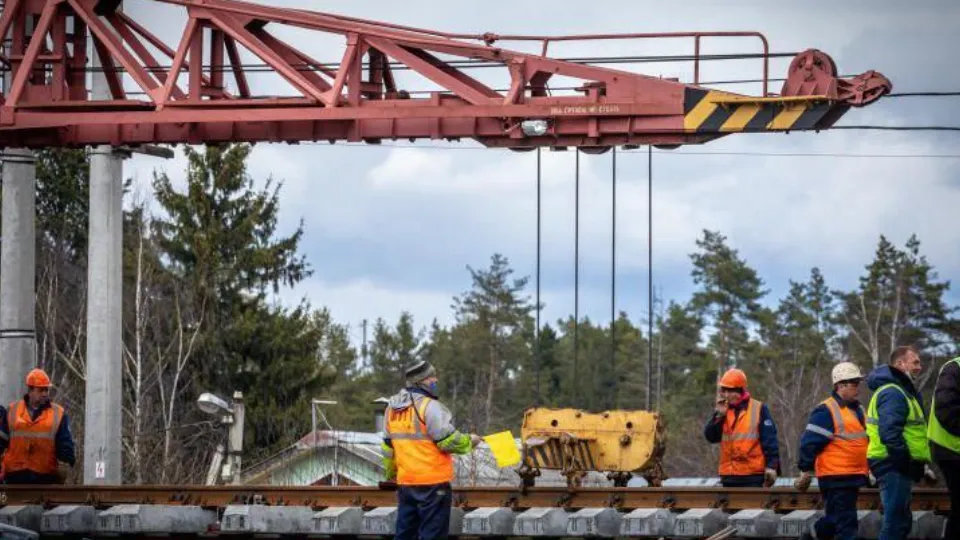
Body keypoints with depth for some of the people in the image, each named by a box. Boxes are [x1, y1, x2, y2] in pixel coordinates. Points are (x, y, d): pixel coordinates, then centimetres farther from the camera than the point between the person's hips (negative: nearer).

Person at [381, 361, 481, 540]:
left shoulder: (392, 408, 9)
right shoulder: (429, 407, -15)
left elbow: (389, 447, 17)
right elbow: (448, 441, -16)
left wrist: (391, 474, 29)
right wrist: (469, 442, 2)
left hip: (405, 482, 7)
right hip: (432, 482, -7)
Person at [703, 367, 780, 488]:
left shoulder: (759, 409, -1)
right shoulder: (723, 410, 13)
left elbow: (770, 440, -5)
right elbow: (711, 437, 4)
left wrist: (772, 466, -13)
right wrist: (719, 415, -8)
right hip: (729, 476, 5)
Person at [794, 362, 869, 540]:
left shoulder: (858, 409, 16)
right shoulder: (826, 411, -13)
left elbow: (864, 440, 27)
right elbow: (809, 443, -14)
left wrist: (867, 469, 26)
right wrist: (806, 471, -13)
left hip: (854, 477, 9)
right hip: (835, 478, -9)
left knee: (834, 519, 17)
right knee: (846, 524, -9)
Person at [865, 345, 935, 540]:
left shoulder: (900, 390, 21)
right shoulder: (893, 393, -14)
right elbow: (890, 433, -25)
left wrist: (919, 465, 17)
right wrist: (907, 463, -23)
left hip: (894, 465, 11)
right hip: (894, 465, -11)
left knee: (901, 521, 16)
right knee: (895, 523, -11)